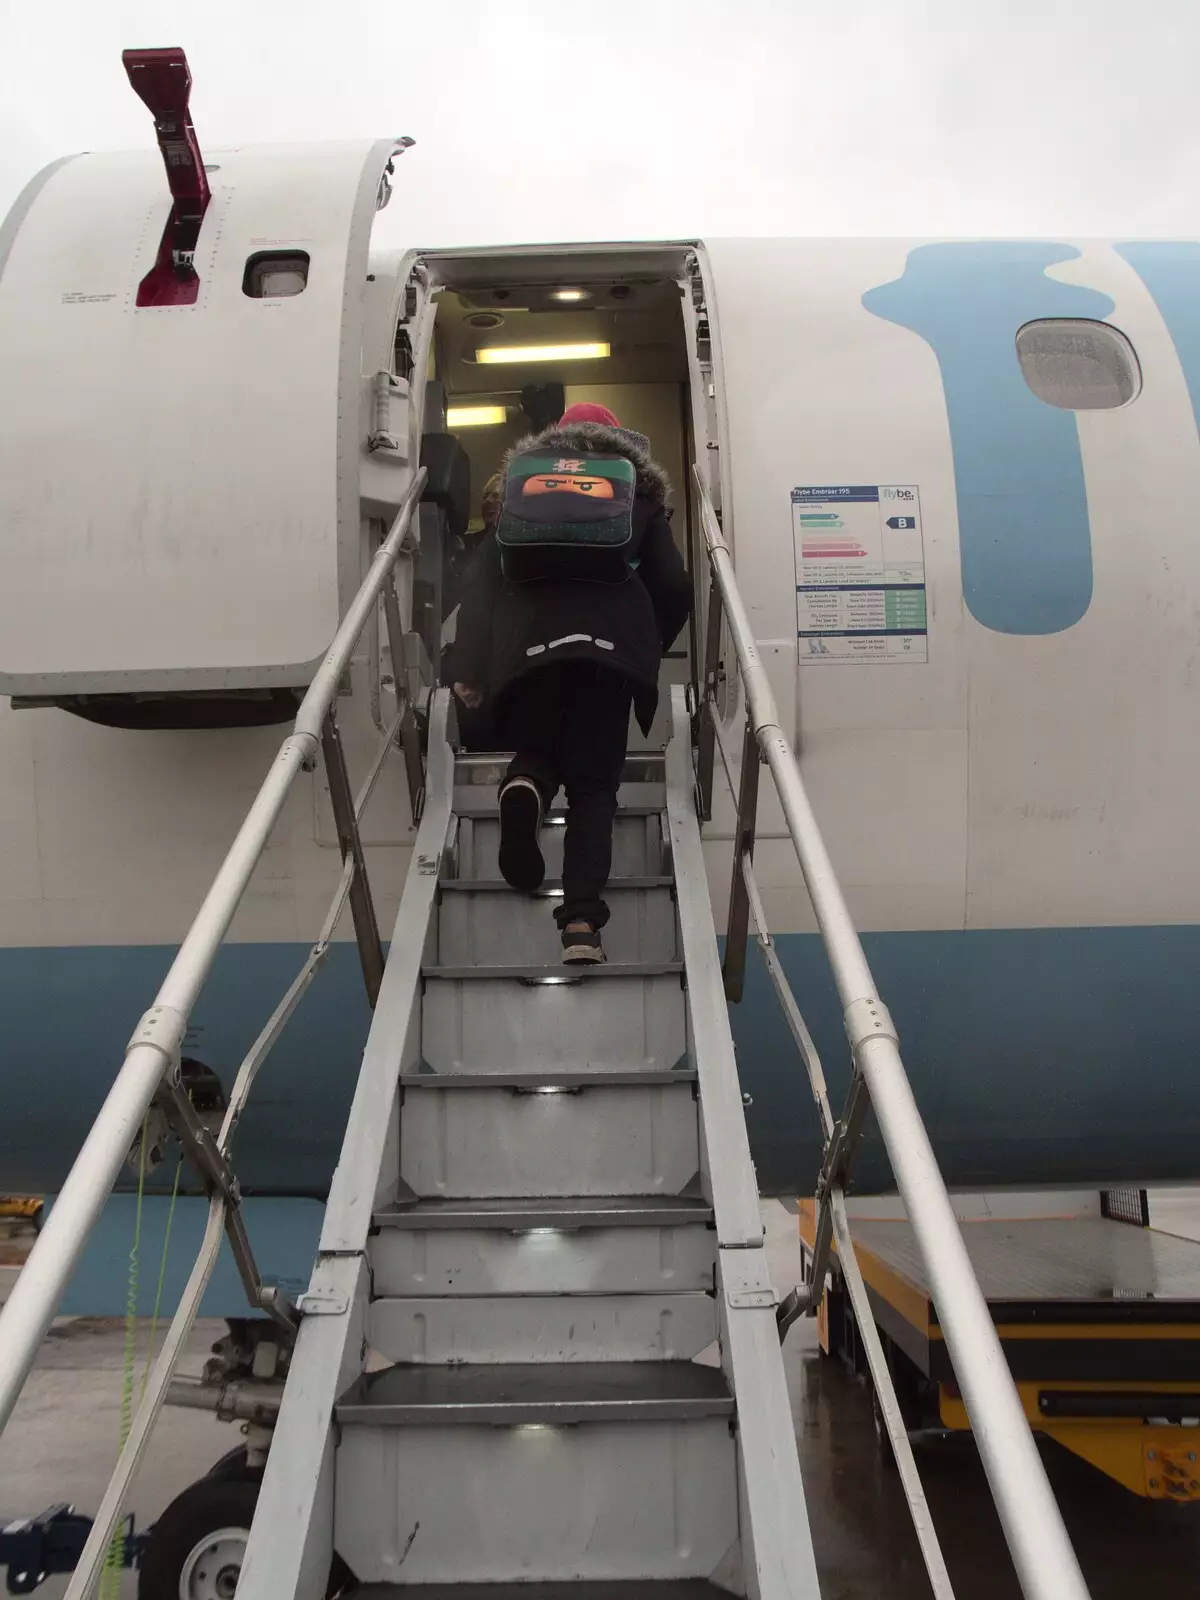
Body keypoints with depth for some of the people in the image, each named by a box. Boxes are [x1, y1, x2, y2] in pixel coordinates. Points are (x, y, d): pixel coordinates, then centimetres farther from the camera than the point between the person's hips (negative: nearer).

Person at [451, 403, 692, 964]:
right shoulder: (638, 490, 21)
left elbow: (483, 578, 12)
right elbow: (674, 586, 11)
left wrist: (469, 669, 10)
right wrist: (651, 647, 28)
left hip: (528, 643, 1)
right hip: (608, 643, -1)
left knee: (536, 750, 23)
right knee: (594, 783, 4)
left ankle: (524, 785, -14)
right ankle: (582, 923, -12)